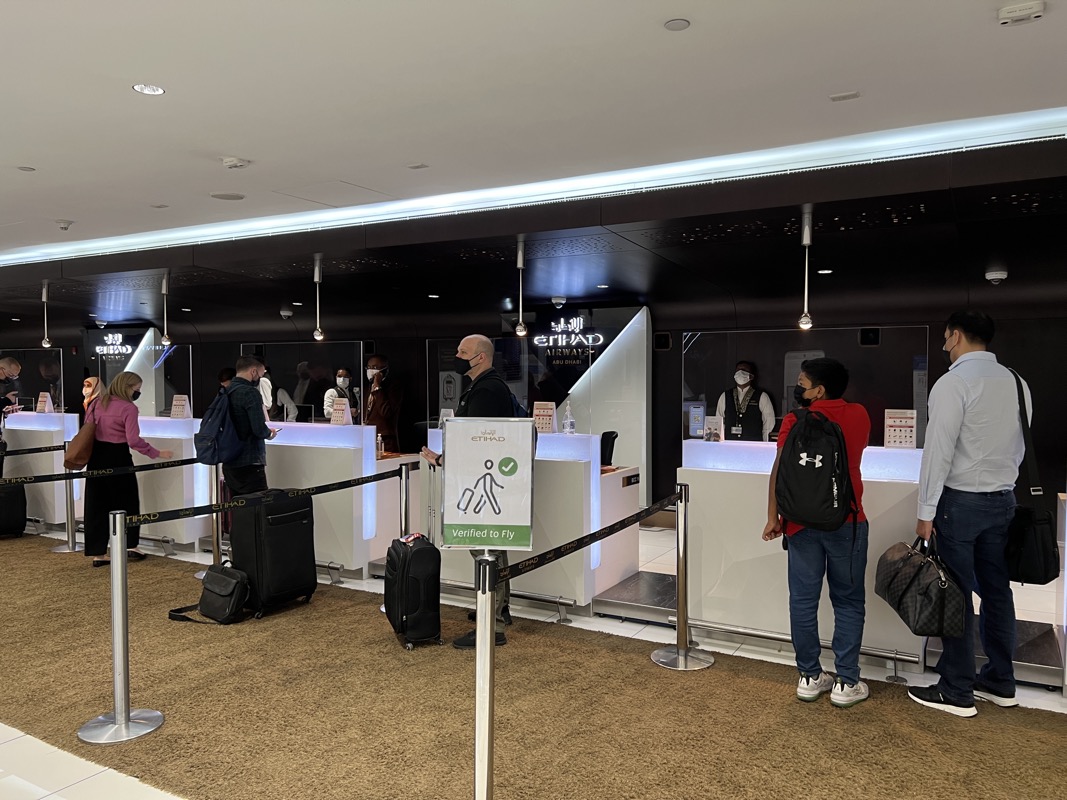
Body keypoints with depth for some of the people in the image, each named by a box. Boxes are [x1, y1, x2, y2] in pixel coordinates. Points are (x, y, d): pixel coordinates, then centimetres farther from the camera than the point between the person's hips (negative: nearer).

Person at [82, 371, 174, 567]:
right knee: (127, 501, 10)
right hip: (117, 457, -6)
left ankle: (97, 553, 12)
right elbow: (134, 440, -21)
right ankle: (129, 546, 14)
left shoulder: (97, 402, 7)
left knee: (97, 505, 8)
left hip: (96, 456, 6)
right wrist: (157, 453, -16)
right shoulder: (128, 408, -14)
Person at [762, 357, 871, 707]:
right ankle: (846, 683, 11)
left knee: (803, 601, 8)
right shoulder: (859, 415, 4)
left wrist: (773, 517, -10)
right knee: (848, 603, 9)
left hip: (802, 522, -1)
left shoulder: (795, 421, -4)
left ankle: (809, 678, 16)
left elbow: (780, 470, -12)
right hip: (847, 522, 1)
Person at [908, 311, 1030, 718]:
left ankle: (957, 692, 8)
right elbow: (1020, 445, 12)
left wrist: (926, 512, -12)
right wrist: (1003, 481, 20)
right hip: (1004, 499, 7)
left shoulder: (953, 382, -13)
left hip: (961, 500, -7)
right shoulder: (1015, 382, 8)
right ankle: (1000, 681, 26)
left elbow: (939, 450, -16)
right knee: (996, 590, 15)